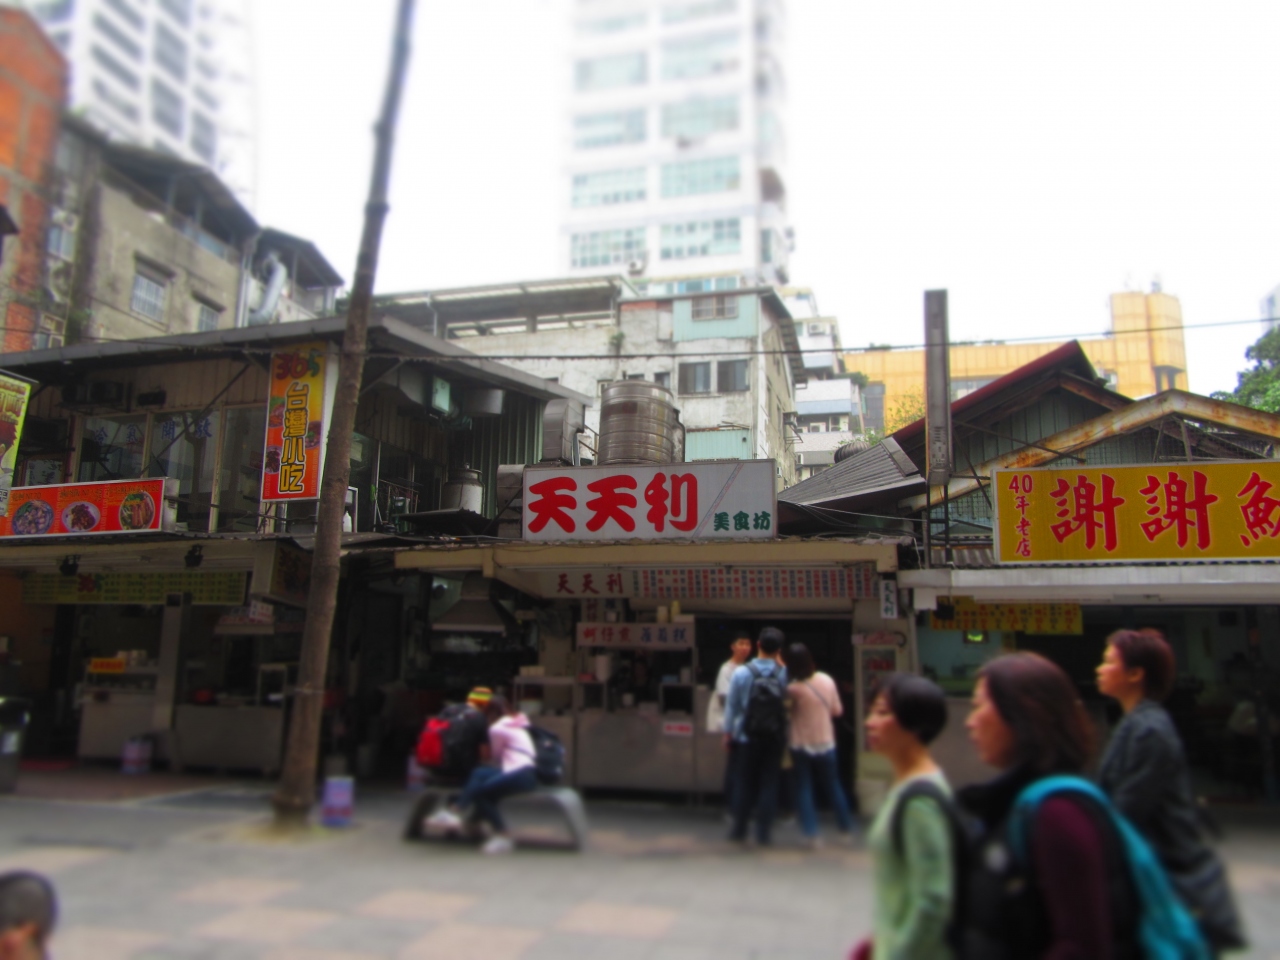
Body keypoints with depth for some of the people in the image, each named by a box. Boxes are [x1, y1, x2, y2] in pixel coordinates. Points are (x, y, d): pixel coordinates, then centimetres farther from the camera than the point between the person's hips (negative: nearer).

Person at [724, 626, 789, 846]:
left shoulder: (741, 672, -8)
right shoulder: (784, 673, -8)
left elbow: (731, 704, -4)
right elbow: (789, 698, 7)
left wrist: (728, 731, 9)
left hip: (748, 736, 0)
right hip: (776, 737, 0)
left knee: (745, 782, 11)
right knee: (769, 782, 8)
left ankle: (739, 830, 16)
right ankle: (763, 832, 9)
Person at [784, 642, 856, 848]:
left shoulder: (793, 688, -20)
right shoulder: (827, 680, -6)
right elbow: (837, 709, 3)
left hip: (801, 746, -4)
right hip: (826, 744, 4)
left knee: (803, 790, 6)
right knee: (833, 787, 19)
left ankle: (812, 834, 4)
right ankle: (847, 828, 31)